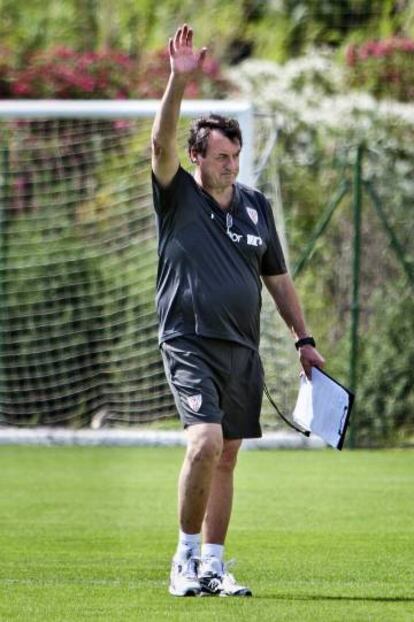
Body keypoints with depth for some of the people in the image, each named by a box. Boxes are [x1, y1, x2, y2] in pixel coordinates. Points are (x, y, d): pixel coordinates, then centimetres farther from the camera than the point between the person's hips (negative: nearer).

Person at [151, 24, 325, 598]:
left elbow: (278, 278, 21)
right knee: (206, 442, -21)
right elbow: (161, 144, -19)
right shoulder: (178, 198, -1)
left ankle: (212, 565, 13)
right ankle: (186, 557, -9)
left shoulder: (257, 207, 12)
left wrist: (303, 339, 19)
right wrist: (179, 81, -31)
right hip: (190, 345, -5)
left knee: (225, 459, 7)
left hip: (243, 351, 5)